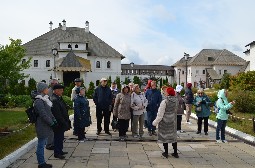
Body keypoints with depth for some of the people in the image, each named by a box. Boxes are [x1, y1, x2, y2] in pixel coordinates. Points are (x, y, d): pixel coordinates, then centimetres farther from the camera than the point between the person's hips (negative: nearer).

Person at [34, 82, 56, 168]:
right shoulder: (39, 101, -18)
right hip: (42, 126, -9)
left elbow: (49, 112, 17)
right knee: (41, 145, 2)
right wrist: (52, 123, -16)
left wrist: (54, 120, 8)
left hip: (45, 126, 10)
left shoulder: (44, 99, 12)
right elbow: (43, 115, -22)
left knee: (42, 144, 16)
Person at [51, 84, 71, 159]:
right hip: (59, 124, -10)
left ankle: (60, 151, 30)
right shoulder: (54, 100, -21)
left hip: (62, 123, 10)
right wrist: (64, 123, -21)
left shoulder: (59, 98, 11)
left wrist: (67, 122, 15)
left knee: (60, 138, 18)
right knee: (58, 138, 1)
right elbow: (57, 114, -24)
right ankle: (57, 153, 13)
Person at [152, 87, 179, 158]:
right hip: (173, 121, 5)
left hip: (165, 121, -5)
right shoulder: (176, 101, -4)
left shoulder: (164, 102, -20)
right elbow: (175, 110, 5)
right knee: (173, 136, 14)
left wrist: (155, 122, -8)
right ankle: (175, 153, 20)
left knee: (165, 136, 8)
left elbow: (160, 114, -16)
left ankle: (166, 153, 15)